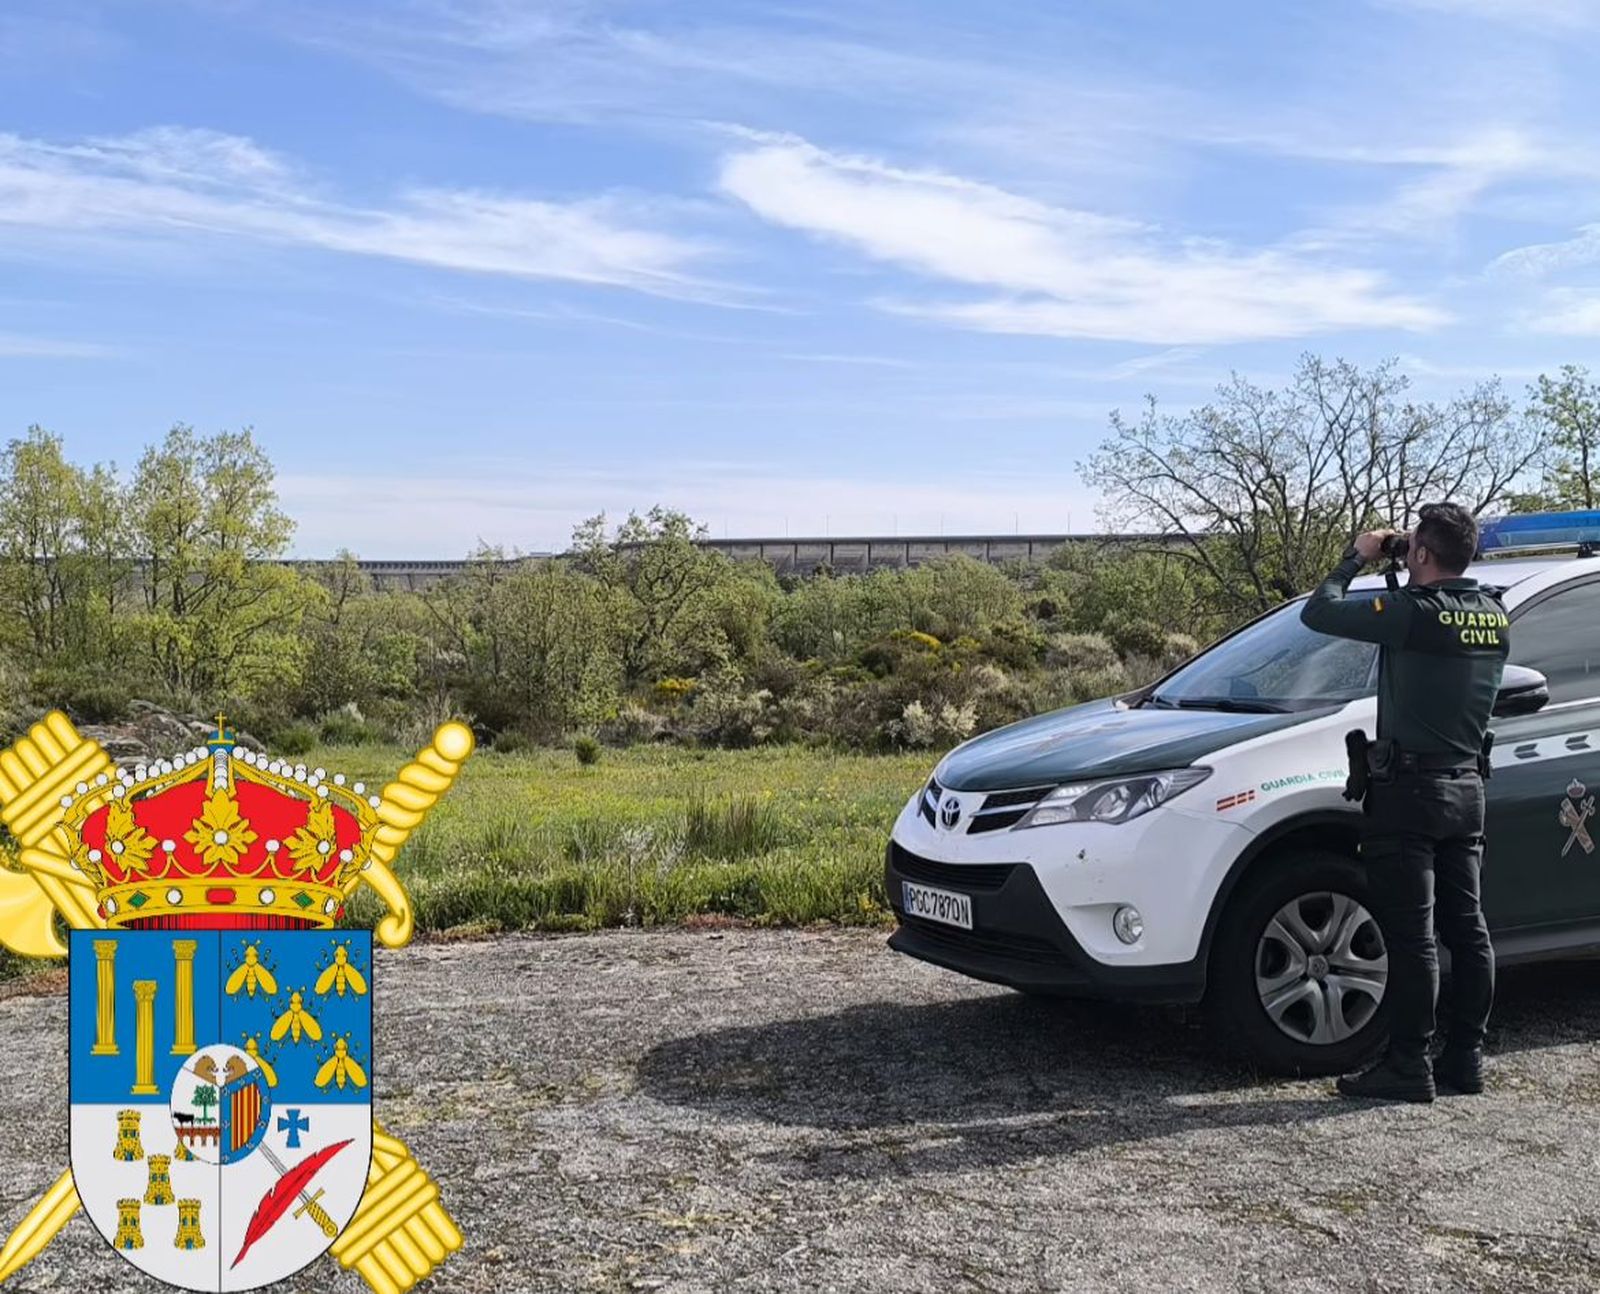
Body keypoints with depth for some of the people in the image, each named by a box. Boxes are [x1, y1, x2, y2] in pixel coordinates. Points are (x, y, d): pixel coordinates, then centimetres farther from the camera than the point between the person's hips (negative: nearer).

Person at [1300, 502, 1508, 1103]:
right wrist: (1408, 582, 14)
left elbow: (1319, 613, -13)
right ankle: (1465, 1058, 20)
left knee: (1411, 935, -3)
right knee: (1465, 927, 12)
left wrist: (1356, 557, 1)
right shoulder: (1493, 615, 5)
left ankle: (1408, 1066, 2)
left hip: (1409, 790, -8)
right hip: (1466, 788, 8)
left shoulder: (1415, 612, -18)